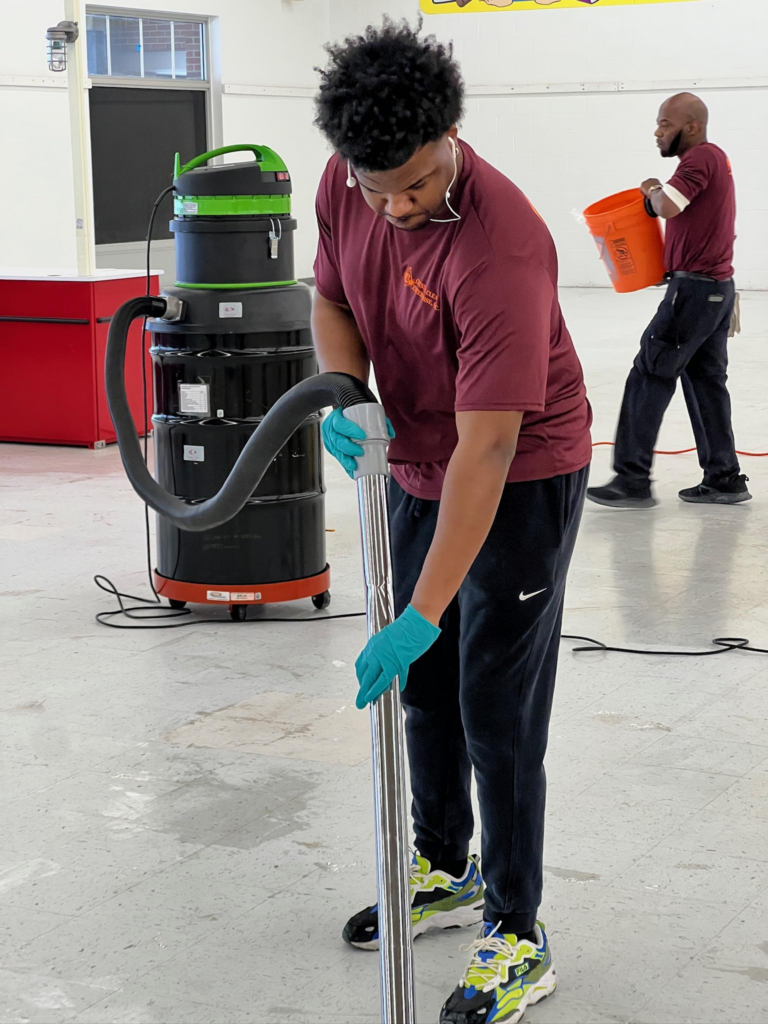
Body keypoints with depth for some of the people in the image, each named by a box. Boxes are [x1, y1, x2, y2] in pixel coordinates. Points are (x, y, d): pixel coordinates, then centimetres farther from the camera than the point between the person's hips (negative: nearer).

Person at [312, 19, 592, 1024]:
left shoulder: (501, 247, -34)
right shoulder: (346, 187, -12)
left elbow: (487, 450, -35)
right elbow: (333, 298, 6)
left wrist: (423, 615, -36)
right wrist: (343, 397, -16)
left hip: (522, 480, -7)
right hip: (416, 467, 8)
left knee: (496, 714, -5)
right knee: (424, 684, 18)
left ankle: (518, 938, 9)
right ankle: (446, 869, 37)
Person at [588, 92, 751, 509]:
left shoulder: (700, 158, -15)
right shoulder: (714, 158, 16)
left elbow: (667, 206, -29)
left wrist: (652, 190, -9)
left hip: (694, 287, -10)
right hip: (718, 286, 10)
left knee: (649, 377, -7)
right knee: (706, 380, 12)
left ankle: (632, 479, -6)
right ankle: (724, 478, 14)